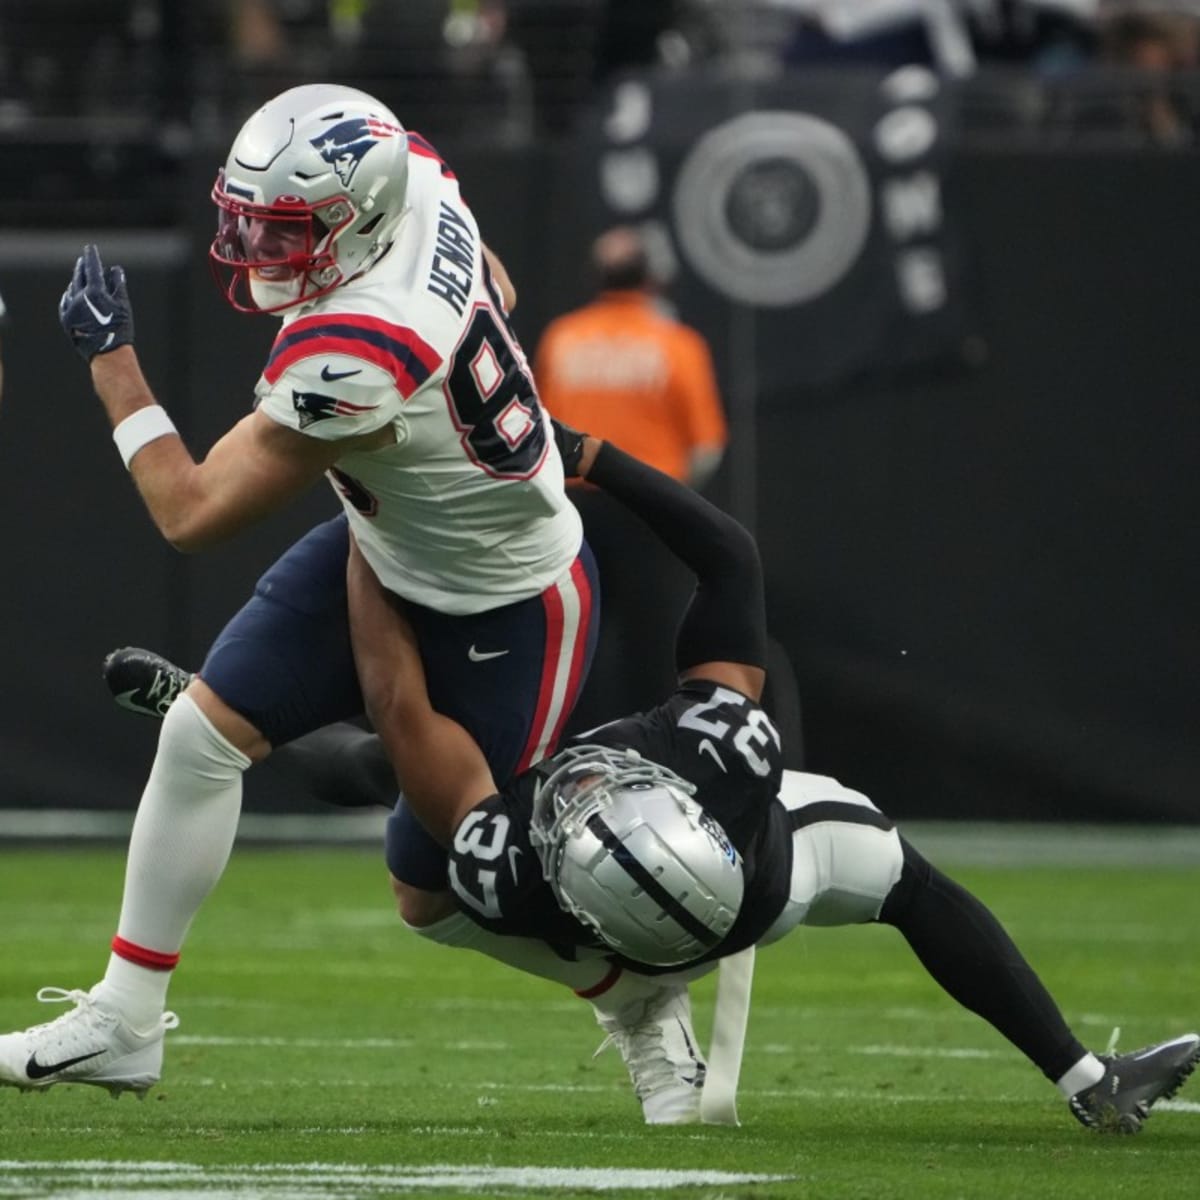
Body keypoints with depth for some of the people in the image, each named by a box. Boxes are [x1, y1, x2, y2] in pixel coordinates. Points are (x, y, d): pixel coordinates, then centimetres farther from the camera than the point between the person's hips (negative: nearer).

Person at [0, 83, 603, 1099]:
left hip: (505, 615, -9)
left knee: (433, 897, 4)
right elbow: (497, 291, 9)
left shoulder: (352, 362, -39)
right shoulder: (414, 180, -17)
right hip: (381, 555, 9)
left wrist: (109, 355, -19)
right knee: (202, 731, 0)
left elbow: (191, 513, -27)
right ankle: (123, 1021, 9)